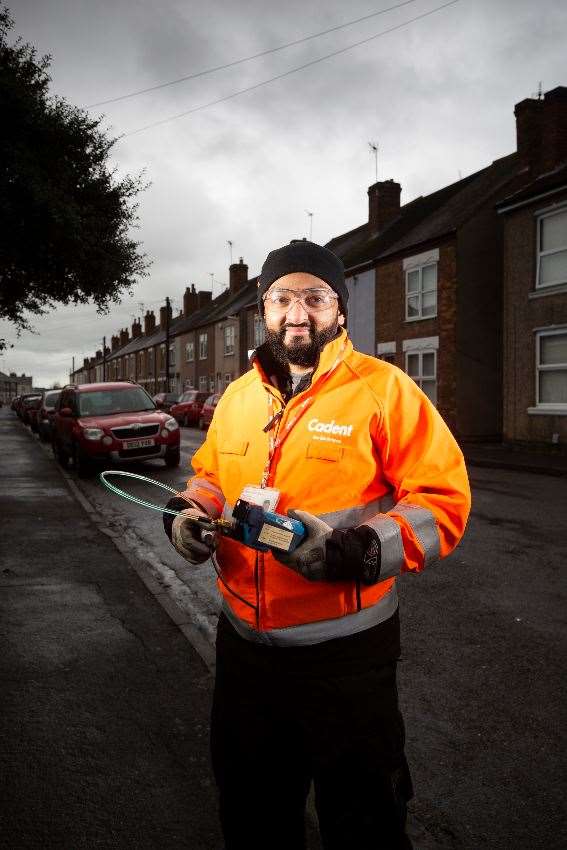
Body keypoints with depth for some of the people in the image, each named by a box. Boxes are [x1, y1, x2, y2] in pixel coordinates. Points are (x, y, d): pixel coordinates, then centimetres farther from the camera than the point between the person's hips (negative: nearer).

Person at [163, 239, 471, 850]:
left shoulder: (383, 389, -12)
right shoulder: (238, 395, 6)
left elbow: (443, 498, -14)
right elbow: (210, 475, 19)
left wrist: (351, 551, -27)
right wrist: (190, 513, -2)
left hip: (345, 652, -5)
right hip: (244, 640, 6)